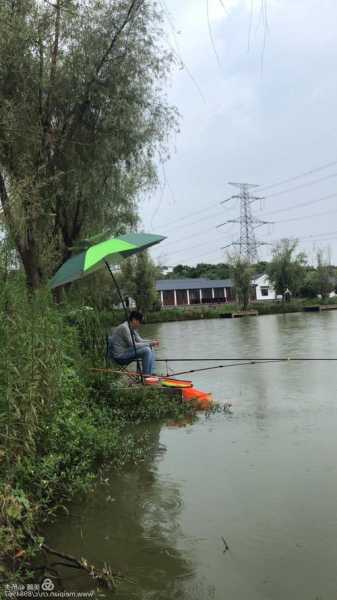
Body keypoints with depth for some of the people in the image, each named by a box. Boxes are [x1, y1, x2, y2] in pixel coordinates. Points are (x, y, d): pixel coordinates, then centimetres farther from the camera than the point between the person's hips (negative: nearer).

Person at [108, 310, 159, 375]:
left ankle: (152, 373, 7)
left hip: (125, 351, 10)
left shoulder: (132, 328, 10)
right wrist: (149, 344, -16)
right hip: (119, 355, -10)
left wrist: (152, 341, -3)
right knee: (146, 350, -22)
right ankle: (146, 375, -12)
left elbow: (139, 340, 13)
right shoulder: (124, 328, -20)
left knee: (150, 349, 8)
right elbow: (133, 345, -22)